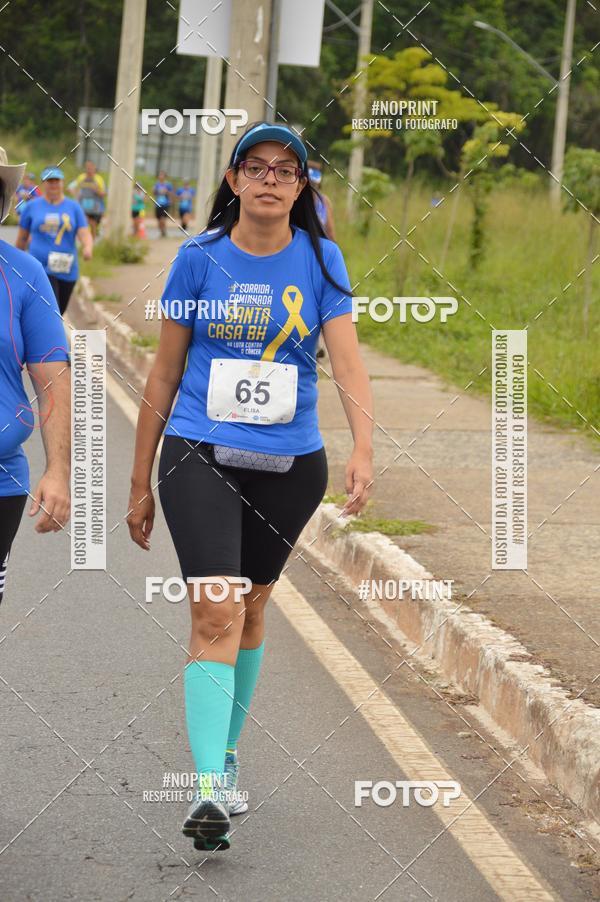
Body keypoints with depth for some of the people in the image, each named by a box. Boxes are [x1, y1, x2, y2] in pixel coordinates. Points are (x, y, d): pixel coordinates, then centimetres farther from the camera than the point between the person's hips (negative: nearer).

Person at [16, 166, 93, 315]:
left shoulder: (74, 207, 6)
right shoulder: (32, 207, 2)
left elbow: (85, 234, -4)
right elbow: (22, 238, 11)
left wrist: (88, 248, -26)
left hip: (67, 270, 3)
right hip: (41, 268, -3)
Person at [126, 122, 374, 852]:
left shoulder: (320, 261, 1)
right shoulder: (199, 259, -1)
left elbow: (347, 361, -8)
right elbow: (165, 374, 6)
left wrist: (362, 448, -25)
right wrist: (140, 482, 8)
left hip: (288, 465, 2)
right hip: (200, 456, -2)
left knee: (250, 610, 14)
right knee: (216, 611, -15)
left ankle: (227, 753, 34)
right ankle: (209, 788, -21)